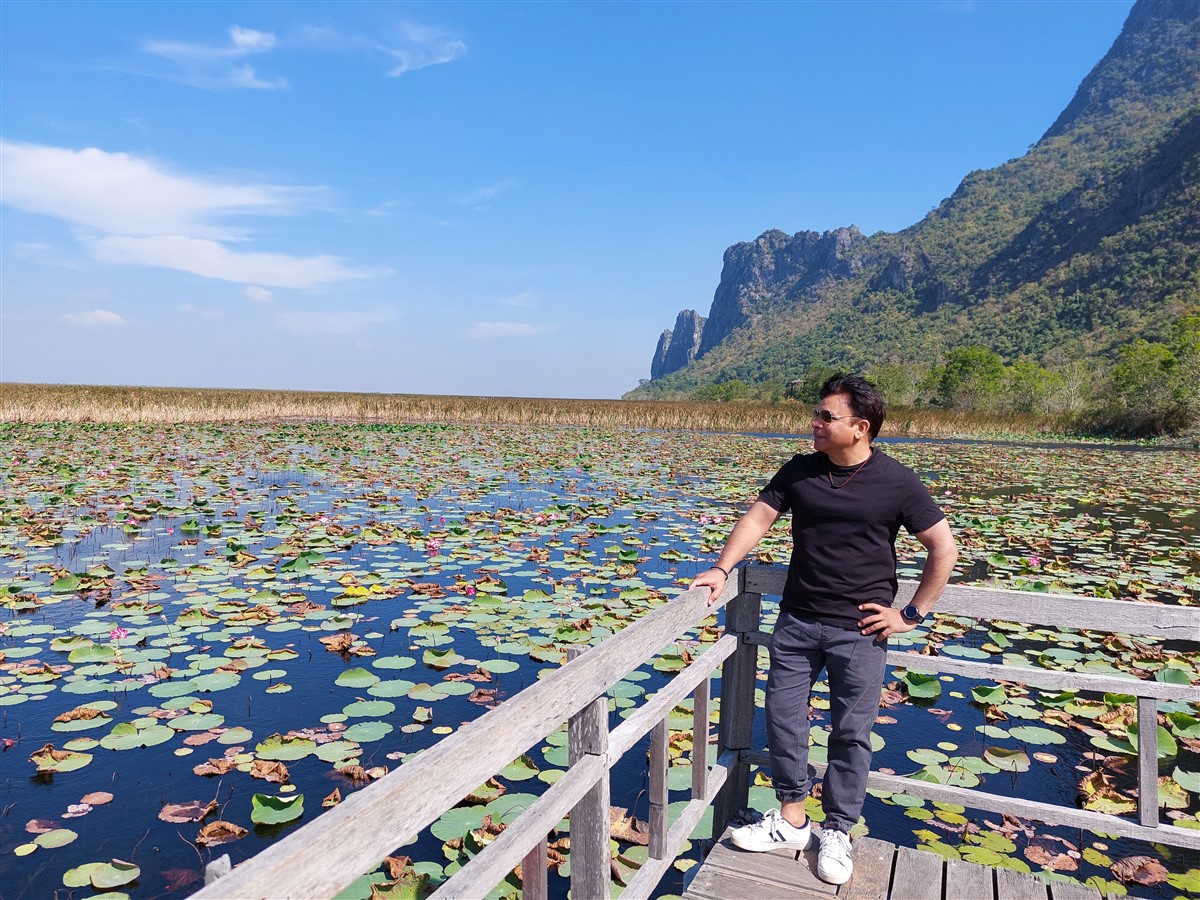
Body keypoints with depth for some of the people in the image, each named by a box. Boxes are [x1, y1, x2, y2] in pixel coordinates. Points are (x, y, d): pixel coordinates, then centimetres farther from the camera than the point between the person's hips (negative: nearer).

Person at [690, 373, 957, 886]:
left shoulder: (896, 483, -8)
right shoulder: (800, 470, 1)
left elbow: (944, 550, -3)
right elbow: (758, 519, 1)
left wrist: (912, 615, -4)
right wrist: (722, 569, -13)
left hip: (859, 631, -3)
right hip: (797, 621, 4)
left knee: (850, 732, 7)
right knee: (782, 717, 7)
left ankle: (837, 833, 26)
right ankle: (792, 820, 26)